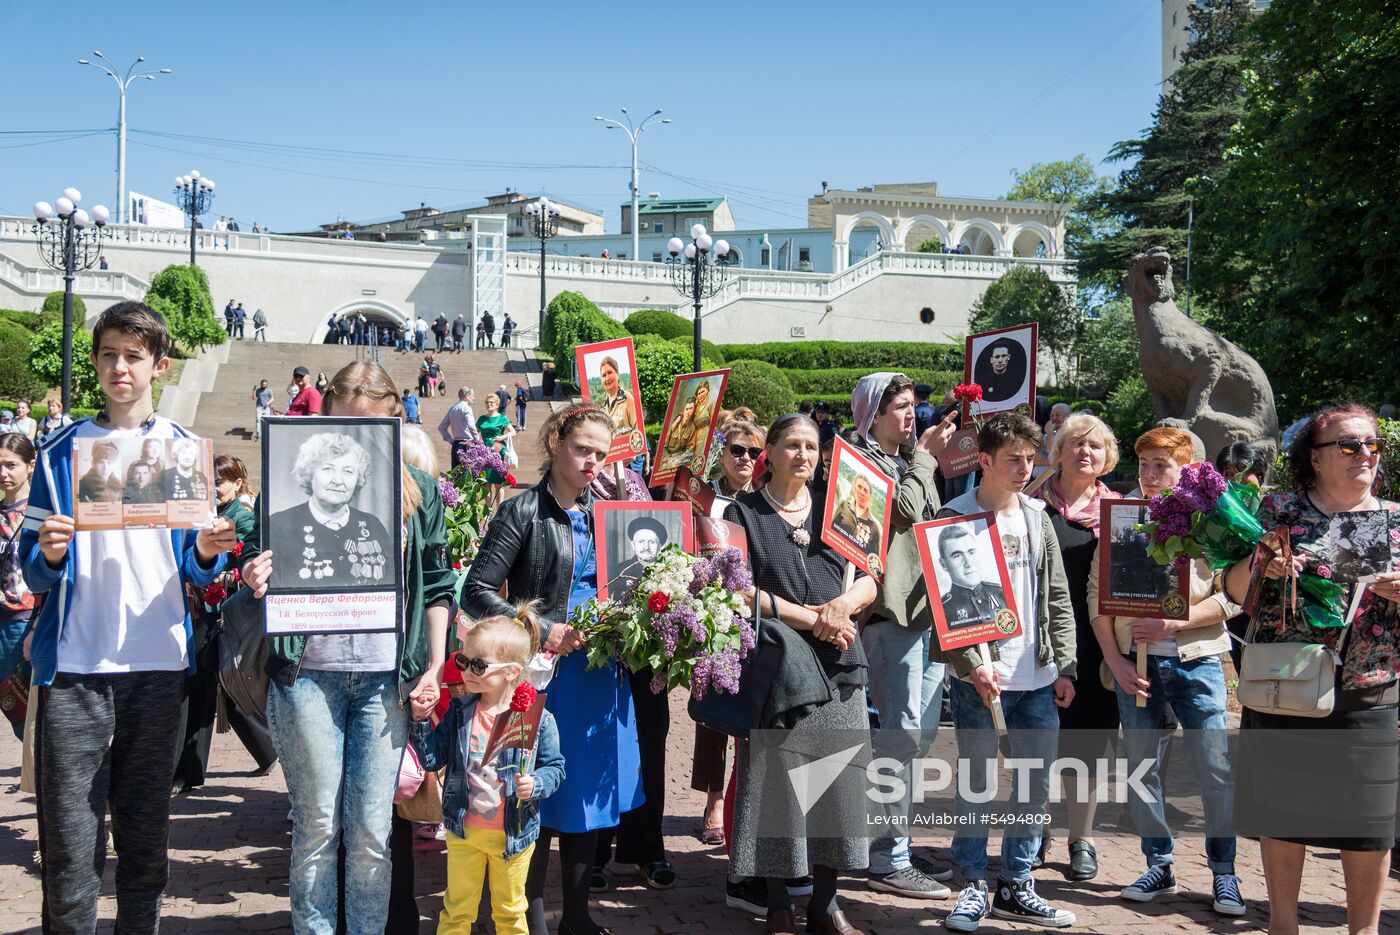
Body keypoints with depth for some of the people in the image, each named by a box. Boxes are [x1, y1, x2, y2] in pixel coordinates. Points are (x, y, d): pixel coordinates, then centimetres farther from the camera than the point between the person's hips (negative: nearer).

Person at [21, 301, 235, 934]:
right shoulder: (61, 451, 7)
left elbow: (194, 572, 8)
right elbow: (34, 573, 4)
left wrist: (207, 554, -14)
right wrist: (49, 554, -17)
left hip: (158, 665, 1)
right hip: (75, 665, -1)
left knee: (146, 826, 9)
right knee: (70, 834, -3)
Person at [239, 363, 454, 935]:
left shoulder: (418, 490, 8)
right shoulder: (296, 480, 3)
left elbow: (437, 584, 11)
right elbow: (259, 563, 5)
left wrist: (435, 666, 4)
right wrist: (254, 579, -19)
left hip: (387, 675, 1)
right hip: (307, 673, -1)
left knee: (372, 831, 4)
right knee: (316, 827, 6)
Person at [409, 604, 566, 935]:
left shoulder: (537, 718, -12)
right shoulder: (459, 712, -3)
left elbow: (555, 767, -4)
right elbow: (432, 758, -3)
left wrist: (536, 785, -23)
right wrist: (421, 721, -15)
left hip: (512, 834, -2)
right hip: (463, 831, 2)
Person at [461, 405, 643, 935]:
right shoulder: (524, 512, -7)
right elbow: (477, 592, -12)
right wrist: (542, 631, -17)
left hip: (600, 672, 6)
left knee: (588, 790, 11)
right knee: (538, 796, 0)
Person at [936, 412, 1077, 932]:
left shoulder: (1037, 515, 11)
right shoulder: (956, 518, -5)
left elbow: (1058, 599, 12)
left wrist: (1065, 667, 7)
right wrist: (973, 667, -18)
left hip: (1038, 679, 5)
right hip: (979, 678, -5)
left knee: (1035, 786, 10)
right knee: (975, 785, 3)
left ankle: (1015, 886, 23)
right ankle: (974, 887, 16)